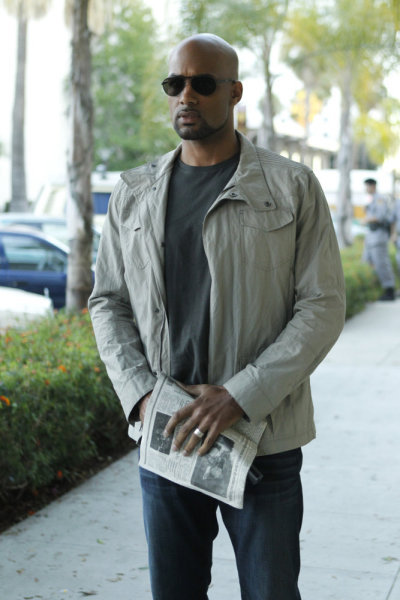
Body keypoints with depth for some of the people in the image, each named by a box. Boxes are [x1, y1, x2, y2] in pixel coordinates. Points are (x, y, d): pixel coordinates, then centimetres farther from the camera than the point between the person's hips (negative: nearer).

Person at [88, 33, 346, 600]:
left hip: (264, 439, -3)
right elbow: (108, 303, 11)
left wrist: (240, 396, -16)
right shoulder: (133, 194, 9)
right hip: (165, 438, 3)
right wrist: (141, 395, -6)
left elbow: (324, 305, -7)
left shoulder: (293, 187, -2)